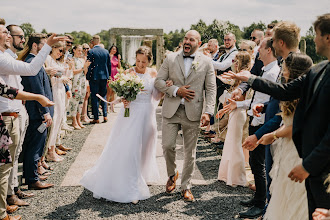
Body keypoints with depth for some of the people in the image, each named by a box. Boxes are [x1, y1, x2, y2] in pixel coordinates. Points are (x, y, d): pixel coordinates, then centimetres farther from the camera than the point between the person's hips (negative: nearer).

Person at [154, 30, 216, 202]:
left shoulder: (206, 62, 4)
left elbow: (211, 89, 1)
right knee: (167, 146, -3)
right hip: (171, 110, 1)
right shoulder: (171, 58, 7)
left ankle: (186, 186, 21)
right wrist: (176, 90, -10)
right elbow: (158, 81, 5)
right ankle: (172, 174, 27)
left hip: (193, 112, -1)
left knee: (190, 152, 6)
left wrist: (208, 112, -10)